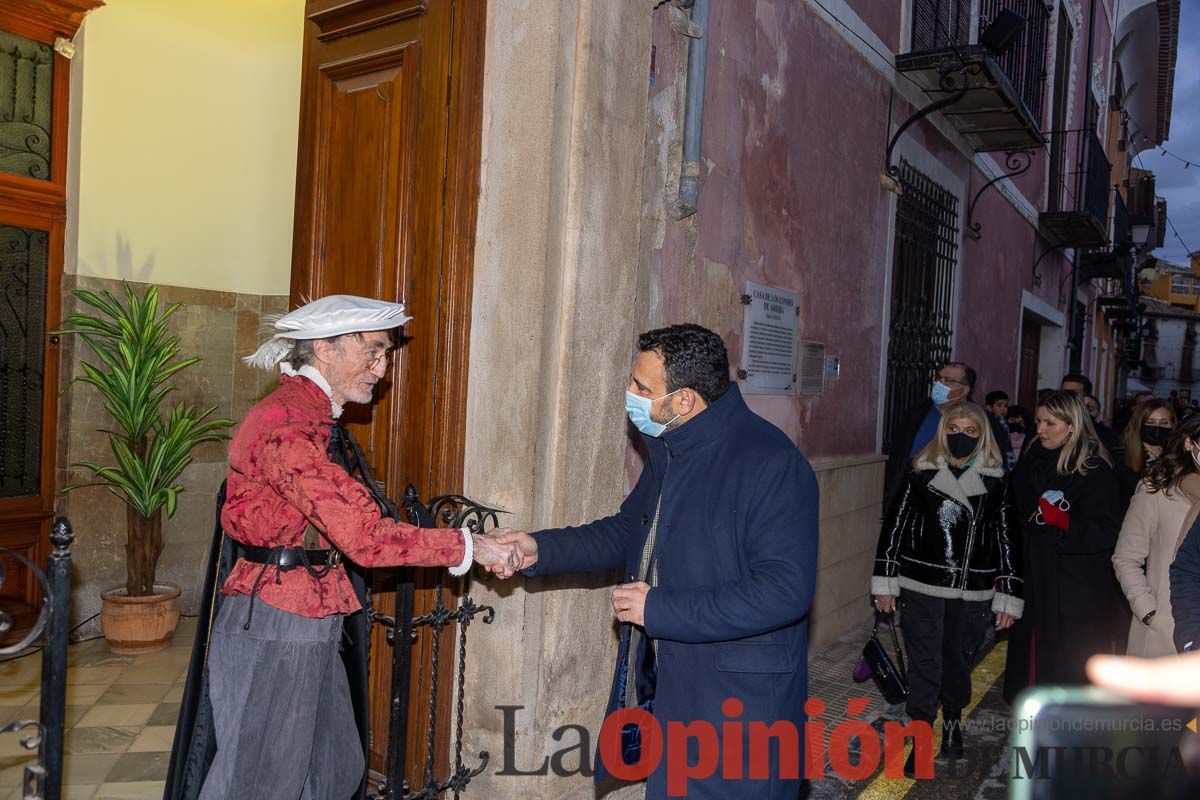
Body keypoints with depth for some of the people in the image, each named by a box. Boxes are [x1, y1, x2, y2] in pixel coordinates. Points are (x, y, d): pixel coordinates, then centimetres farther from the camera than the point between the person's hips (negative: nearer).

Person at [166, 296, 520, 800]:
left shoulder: (312, 416, 11)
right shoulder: (289, 427, -21)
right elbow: (365, 535, -27)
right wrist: (468, 547, -20)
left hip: (309, 625, 10)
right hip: (273, 627, -10)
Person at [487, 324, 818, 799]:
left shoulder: (771, 462, -23)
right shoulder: (669, 450, 5)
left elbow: (785, 590, -27)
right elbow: (627, 532, 17)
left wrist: (660, 609, -23)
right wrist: (541, 550, 3)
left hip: (739, 700, -8)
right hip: (664, 685, 8)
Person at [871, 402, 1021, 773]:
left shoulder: (995, 481, 1)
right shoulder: (921, 473, -1)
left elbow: (1007, 539, 3)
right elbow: (895, 526, 2)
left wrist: (1008, 596, 1)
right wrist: (885, 581, 1)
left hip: (973, 592, 1)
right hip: (921, 588, -1)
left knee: (959, 661, 15)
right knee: (925, 664, 3)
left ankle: (953, 721, 39)